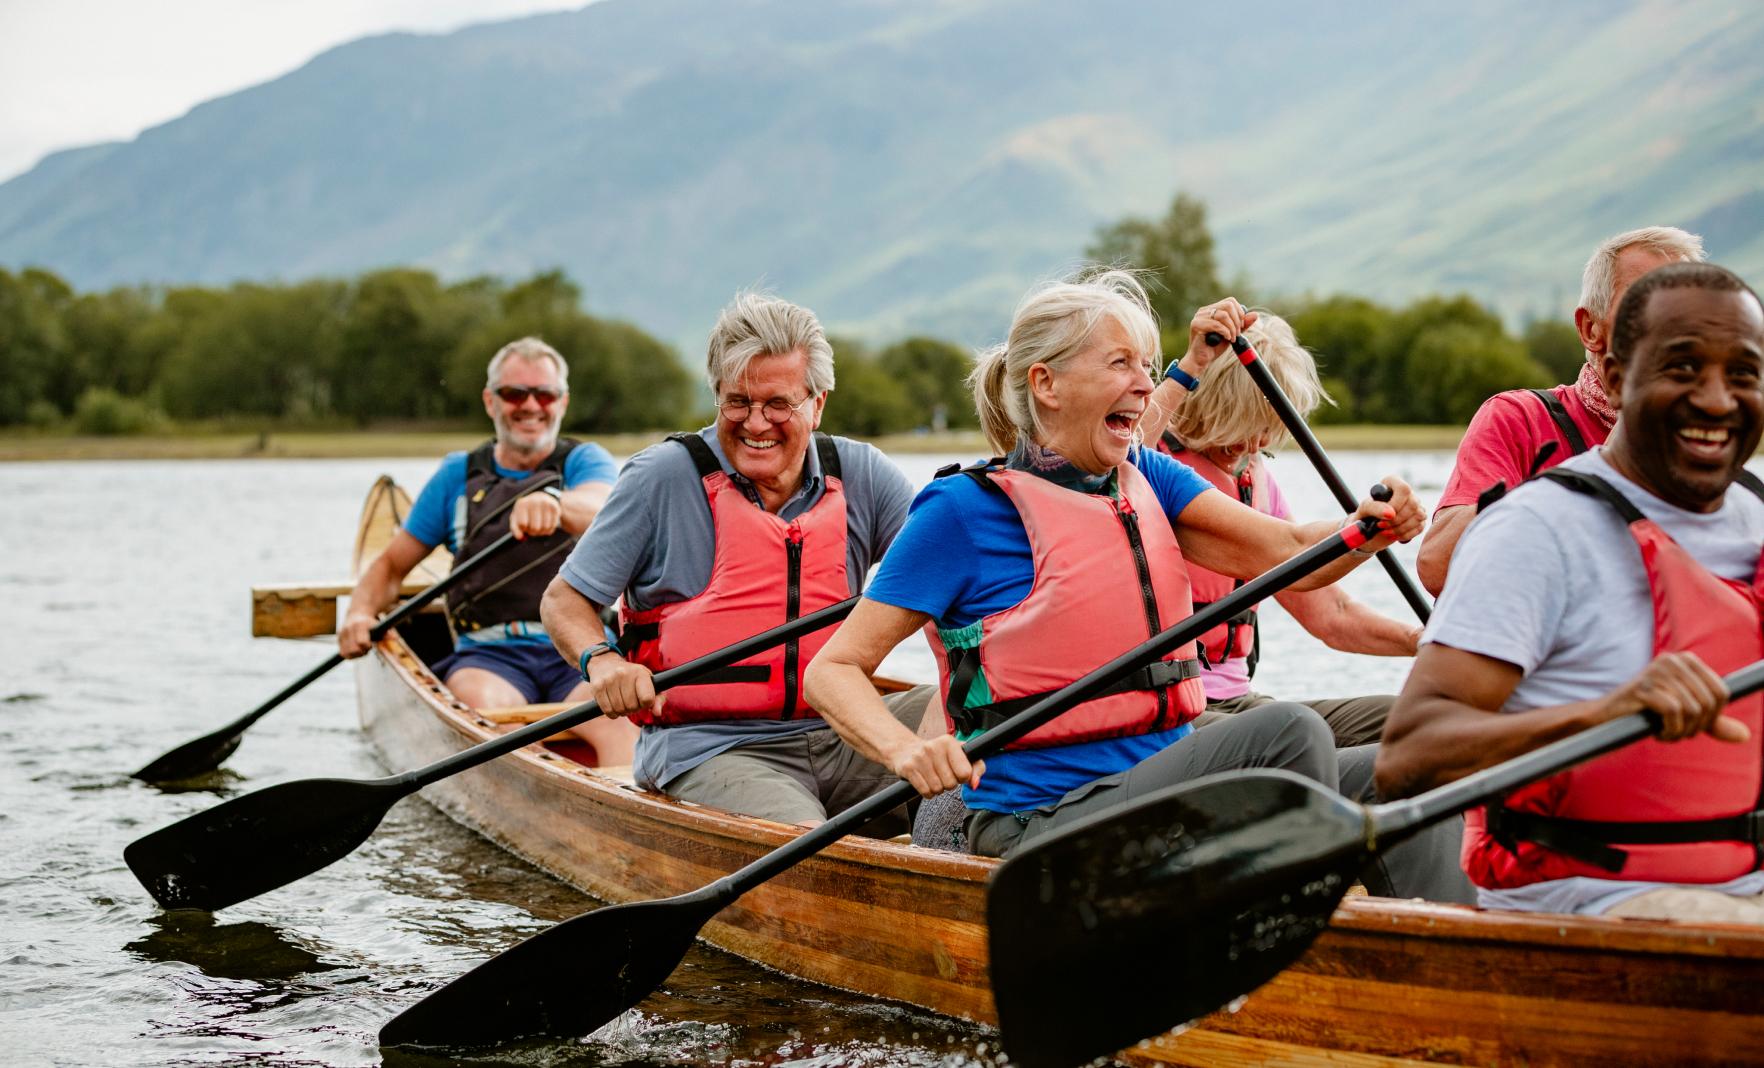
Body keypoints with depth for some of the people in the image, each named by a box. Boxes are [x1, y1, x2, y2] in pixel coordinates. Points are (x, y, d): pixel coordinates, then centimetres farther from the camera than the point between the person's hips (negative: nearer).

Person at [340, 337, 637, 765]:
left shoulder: (585, 461, 10)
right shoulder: (458, 476, 17)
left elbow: (599, 508, -16)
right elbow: (392, 564, 23)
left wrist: (554, 502, -41)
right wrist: (361, 611, 0)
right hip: (490, 653, 2)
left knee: (617, 719, -34)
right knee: (488, 705, -34)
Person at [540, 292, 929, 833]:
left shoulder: (859, 474, 8)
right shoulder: (665, 476, -2)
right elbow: (564, 600, 1)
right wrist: (600, 661, -21)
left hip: (836, 737, 5)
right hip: (707, 748, -4)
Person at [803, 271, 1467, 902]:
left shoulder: (1145, 479, 12)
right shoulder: (965, 509, -6)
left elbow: (1288, 554, 0)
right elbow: (834, 668, -8)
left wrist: (1369, 526, -22)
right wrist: (908, 752, -27)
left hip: (1164, 785, 7)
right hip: (1044, 824, -7)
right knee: (1284, 731, -25)